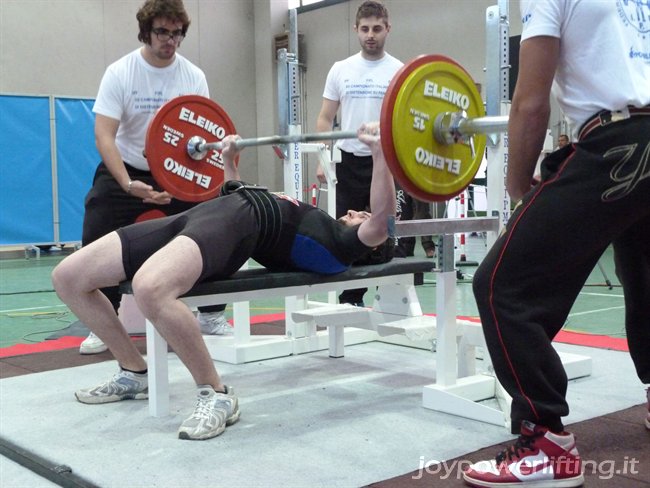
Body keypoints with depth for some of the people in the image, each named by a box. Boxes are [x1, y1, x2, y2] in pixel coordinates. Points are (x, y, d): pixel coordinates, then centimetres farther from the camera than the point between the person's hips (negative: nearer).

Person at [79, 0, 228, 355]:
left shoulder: (194, 77, -8)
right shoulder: (119, 73, -16)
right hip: (125, 171, -2)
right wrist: (129, 185, -36)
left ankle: (212, 315, 16)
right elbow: (103, 135, -22)